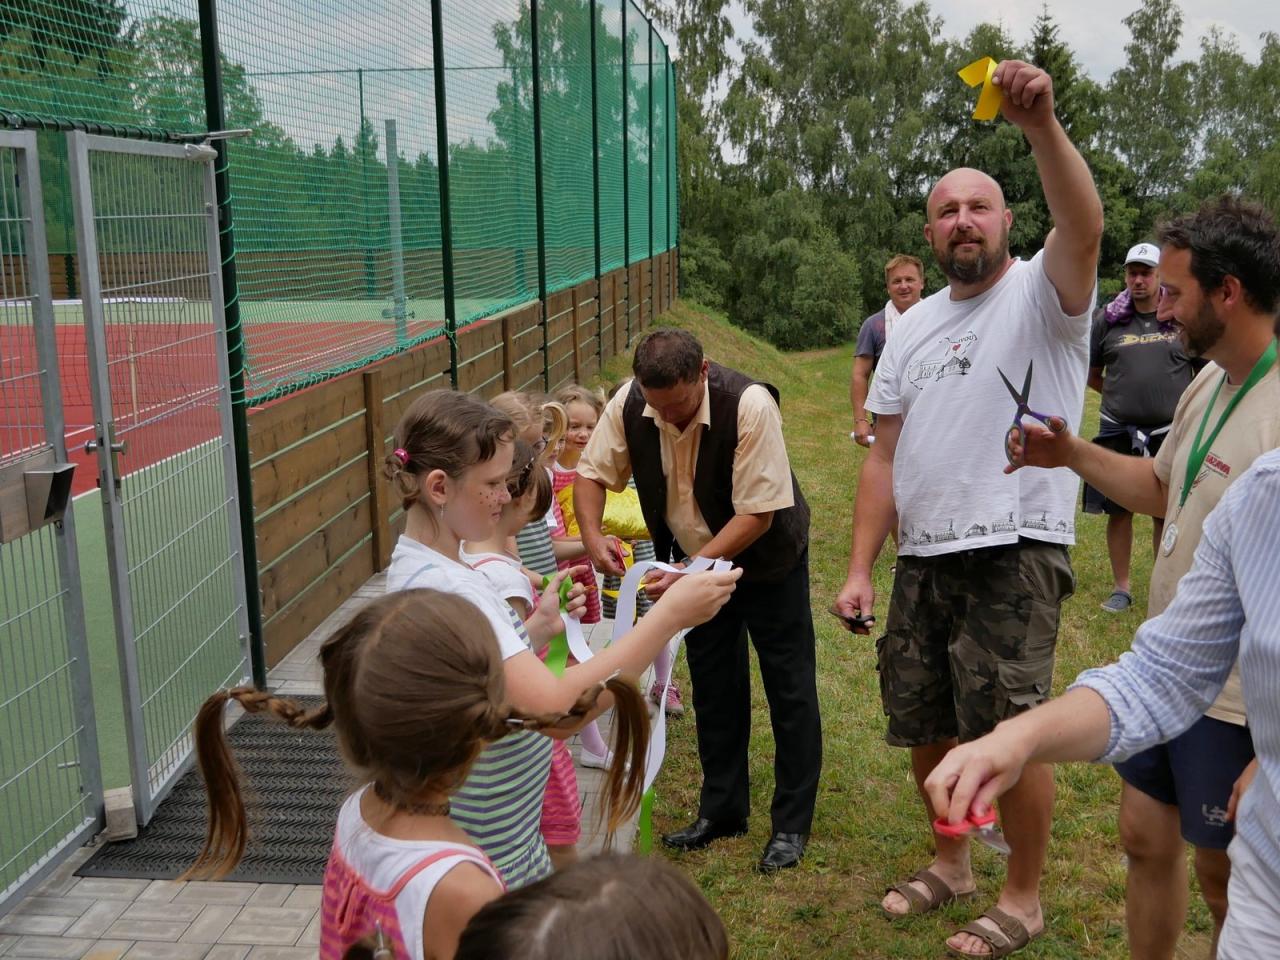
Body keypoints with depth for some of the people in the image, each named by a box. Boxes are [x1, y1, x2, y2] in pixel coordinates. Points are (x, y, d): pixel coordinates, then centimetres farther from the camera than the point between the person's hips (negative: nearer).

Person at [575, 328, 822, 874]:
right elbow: (592, 473, -8)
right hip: (693, 561, 5)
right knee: (713, 689, 13)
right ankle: (722, 811, 28)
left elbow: (758, 514, -31)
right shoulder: (629, 405, -20)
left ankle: (792, 824, 15)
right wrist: (592, 537, -27)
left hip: (766, 560, -4)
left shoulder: (749, 405, -34)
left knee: (789, 689, 2)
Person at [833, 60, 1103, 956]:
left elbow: (1085, 228, -28)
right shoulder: (913, 327, 13)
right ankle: (952, 862, 39)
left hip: (1014, 553, -6)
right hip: (923, 556, 6)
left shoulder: (1041, 292, -3)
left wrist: (1042, 123, -41)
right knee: (924, 727, 15)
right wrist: (860, 569, 4)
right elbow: (886, 454, 10)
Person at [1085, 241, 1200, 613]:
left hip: (1169, 433, -1)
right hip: (1119, 433, 1)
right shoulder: (1107, 320, 3)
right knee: (1119, 511, 7)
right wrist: (1121, 396, 9)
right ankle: (1121, 587, 20)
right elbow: (1091, 375, 12)